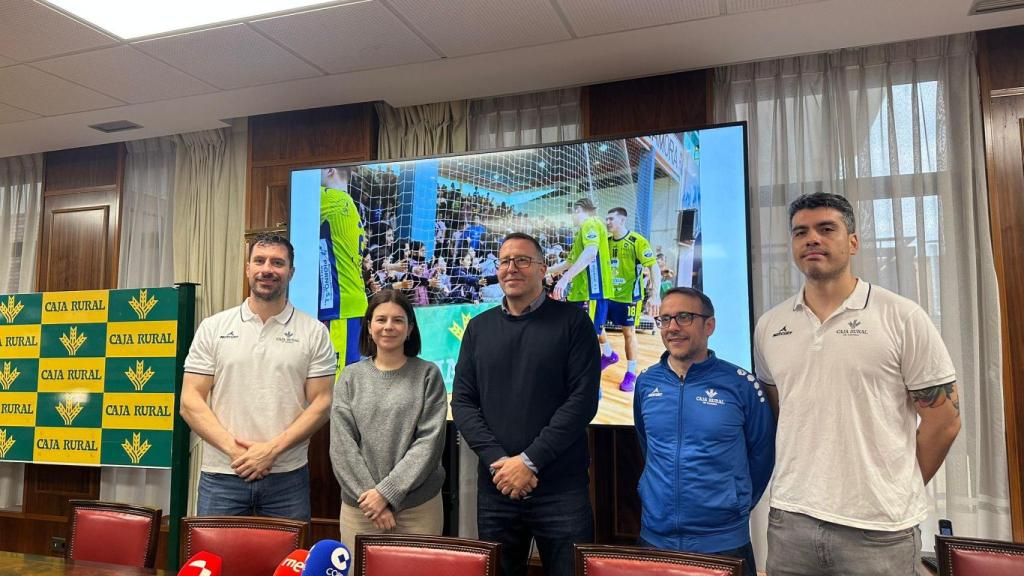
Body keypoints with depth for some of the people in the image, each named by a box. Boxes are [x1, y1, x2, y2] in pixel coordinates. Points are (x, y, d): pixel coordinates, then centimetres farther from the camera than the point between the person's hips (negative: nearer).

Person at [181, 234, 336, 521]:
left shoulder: (314, 332, 2)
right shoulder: (213, 328, 5)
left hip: (287, 478, -1)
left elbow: (320, 403, -1)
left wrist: (272, 449, -12)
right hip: (221, 476, 1)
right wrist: (234, 449, -10)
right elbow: (190, 401, 2)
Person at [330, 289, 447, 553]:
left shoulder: (428, 375, -1)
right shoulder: (351, 377, 4)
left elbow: (430, 442, -7)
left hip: (418, 506, -1)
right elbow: (341, 445, -1)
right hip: (360, 506, 2)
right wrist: (368, 495, -10)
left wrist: (388, 492, -13)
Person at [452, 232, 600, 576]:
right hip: (496, 486, 3)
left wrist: (529, 460, -14)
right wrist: (497, 460, -10)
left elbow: (583, 400, -9)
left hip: (561, 487, -3)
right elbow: (462, 402, 5)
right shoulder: (479, 328, 9)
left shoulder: (572, 321, -1)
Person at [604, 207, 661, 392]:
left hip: (628, 295, -6)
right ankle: (609, 354, 32)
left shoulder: (637, 241, -15)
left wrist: (655, 295, -27)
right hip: (607, 293, 6)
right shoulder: (606, 241, 4)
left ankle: (631, 374, 14)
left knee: (628, 332, 2)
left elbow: (654, 268, -18)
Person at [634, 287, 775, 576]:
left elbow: (762, 454, 1)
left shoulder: (740, 383, -9)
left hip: (724, 543, -3)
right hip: (654, 536, 3)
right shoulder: (646, 382, 0)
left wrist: (734, 507, 7)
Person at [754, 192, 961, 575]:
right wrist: (802, 480, 10)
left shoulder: (902, 318, -5)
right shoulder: (769, 326, 5)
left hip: (879, 528, -3)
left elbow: (944, 418, -2)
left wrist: (896, 493, 3)